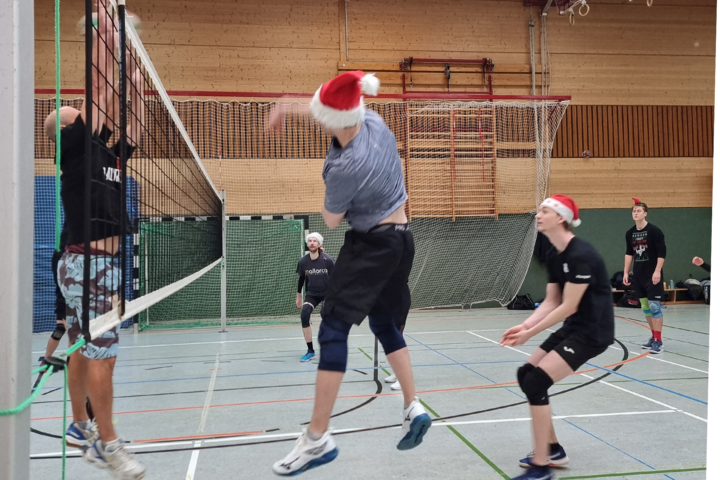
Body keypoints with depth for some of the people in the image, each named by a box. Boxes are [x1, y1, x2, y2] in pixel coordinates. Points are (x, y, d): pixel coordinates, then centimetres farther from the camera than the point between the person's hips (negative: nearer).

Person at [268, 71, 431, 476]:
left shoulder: (346, 167, -26)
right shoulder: (374, 120, -4)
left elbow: (332, 221, -8)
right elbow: (337, 109, 20)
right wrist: (290, 107, 20)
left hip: (371, 245, -9)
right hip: (400, 238, 9)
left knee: (333, 329, -7)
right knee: (384, 323, 20)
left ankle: (318, 438, -5)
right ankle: (414, 408, 20)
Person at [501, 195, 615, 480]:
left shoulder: (580, 254, -22)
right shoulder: (555, 256, 7)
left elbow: (568, 307, -22)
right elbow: (551, 302, 7)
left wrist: (530, 334, -17)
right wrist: (525, 325, -8)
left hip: (593, 331, -9)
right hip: (573, 328, 9)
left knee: (536, 382, -16)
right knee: (526, 374, 8)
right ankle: (553, 450, 22)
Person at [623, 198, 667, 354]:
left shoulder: (654, 231, -10)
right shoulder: (630, 233, 7)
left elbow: (662, 253, -12)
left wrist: (657, 271, -18)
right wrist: (626, 272, 10)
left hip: (652, 276, -6)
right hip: (638, 276, 6)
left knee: (654, 306, -8)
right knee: (645, 306, 11)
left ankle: (659, 341, -4)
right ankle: (654, 336, 22)